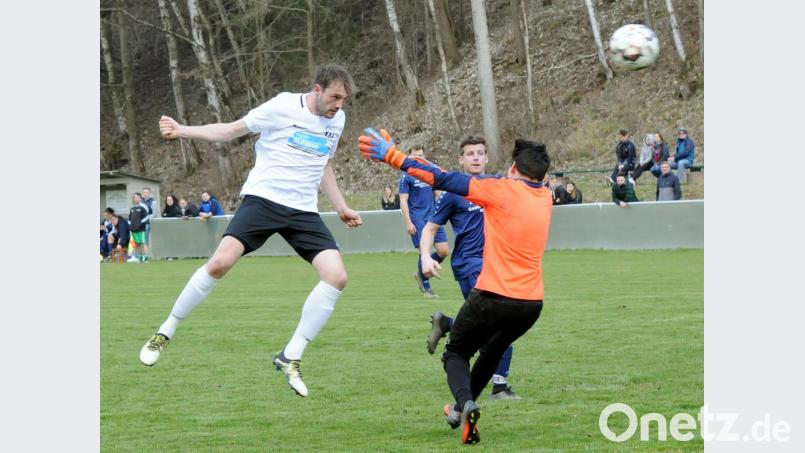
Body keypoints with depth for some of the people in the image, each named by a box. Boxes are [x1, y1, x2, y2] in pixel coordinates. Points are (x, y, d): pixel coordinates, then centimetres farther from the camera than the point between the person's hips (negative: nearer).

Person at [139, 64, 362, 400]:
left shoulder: (337, 120, 12)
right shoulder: (283, 107, -5)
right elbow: (231, 131, 0)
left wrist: (341, 208, 22)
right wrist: (183, 131, -11)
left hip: (303, 210, 5)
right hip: (263, 198, -5)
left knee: (336, 276, -14)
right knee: (220, 262, -23)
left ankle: (290, 358, -3)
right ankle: (165, 333, -2)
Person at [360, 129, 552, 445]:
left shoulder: (503, 189, -8)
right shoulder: (546, 198, 9)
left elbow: (443, 180, -8)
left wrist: (392, 156, -4)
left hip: (494, 296, -6)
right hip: (532, 302, 6)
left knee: (456, 353, 13)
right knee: (492, 350, 31)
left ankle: (466, 402, -15)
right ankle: (461, 411, 39)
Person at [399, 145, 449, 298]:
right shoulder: (406, 177, -3)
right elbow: (403, 201, -6)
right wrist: (408, 223, -13)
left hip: (433, 218, 5)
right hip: (417, 220, -5)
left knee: (443, 251, -3)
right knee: (425, 252, -9)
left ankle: (421, 274, 20)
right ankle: (426, 287, 8)